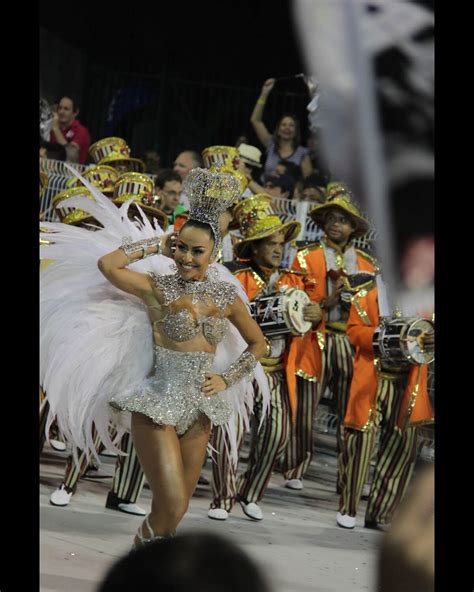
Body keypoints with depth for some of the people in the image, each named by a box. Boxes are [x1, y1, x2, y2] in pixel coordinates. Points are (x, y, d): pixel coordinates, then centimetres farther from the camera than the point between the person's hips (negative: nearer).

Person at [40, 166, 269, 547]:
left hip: (200, 407, 5)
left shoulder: (226, 296, 4)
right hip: (159, 405, -5)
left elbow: (257, 343, 17)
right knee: (172, 507, -14)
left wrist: (227, 378, 3)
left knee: (179, 505, 11)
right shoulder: (157, 287, -6)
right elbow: (106, 264, -22)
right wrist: (155, 246, -9)